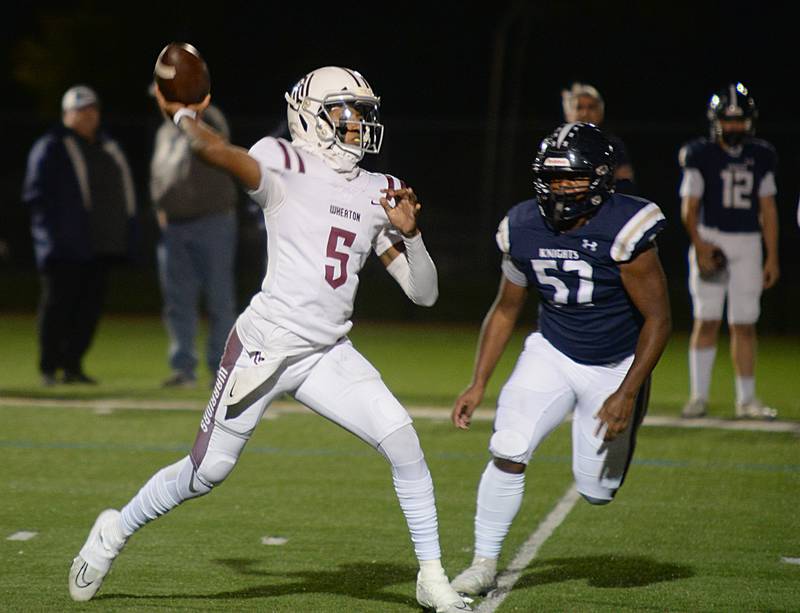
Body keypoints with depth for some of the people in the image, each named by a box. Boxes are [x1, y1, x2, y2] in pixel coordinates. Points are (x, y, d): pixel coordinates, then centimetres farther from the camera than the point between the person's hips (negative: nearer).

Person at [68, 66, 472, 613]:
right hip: (267, 345, -5)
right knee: (208, 470, 3)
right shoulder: (286, 166, -7)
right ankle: (115, 530, 29)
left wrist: (409, 233, -5)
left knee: (402, 440, -12)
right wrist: (183, 116, -38)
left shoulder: (377, 194, 10)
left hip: (329, 354, 5)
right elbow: (222, 154, -28)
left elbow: (425, 293, 8)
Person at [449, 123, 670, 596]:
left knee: (597, 490, 0)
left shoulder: (623, 231, -24)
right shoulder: (523, 229, -9)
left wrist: (626, 394, -23)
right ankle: (485, 565, -1)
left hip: (617, 365, -3)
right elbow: (506, 310, 6)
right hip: (553, 353, 3)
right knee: (509, 452, -16)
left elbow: (658, 318, -18)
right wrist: (478, 385, 1)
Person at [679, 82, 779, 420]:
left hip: (748, 243, 3)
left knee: (744, 325, 4)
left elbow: (768, 210, 12)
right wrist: (699, 246, -16)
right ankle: (698, 396, 1)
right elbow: (689, 207, -3)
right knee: (707, 320, -5)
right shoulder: (701, 155, -2)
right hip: (711, 238, -3)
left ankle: (746, 399, 11)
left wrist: (772, 257, 9)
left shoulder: (761, 157, 8)